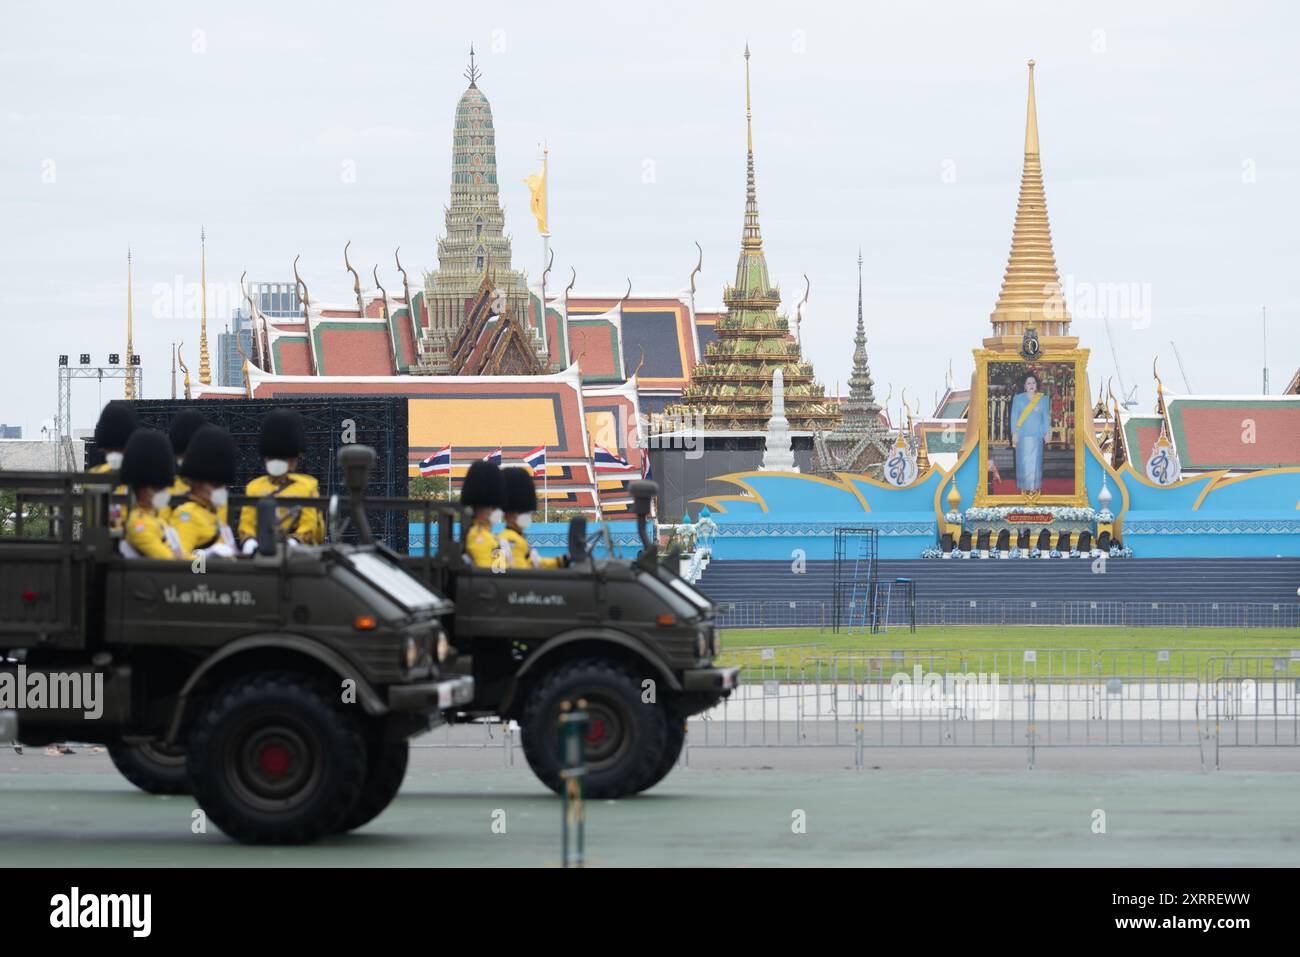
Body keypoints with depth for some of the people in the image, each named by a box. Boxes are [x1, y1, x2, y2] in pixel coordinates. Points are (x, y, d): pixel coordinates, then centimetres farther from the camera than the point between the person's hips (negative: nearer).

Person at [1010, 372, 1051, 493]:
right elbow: (1014, 416, 3)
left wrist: (1046, 433, 2)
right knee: (1023, 460, -2)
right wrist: (1014, 433, -4)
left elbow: (1046, 417, 7)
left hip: (1036, 434, 0)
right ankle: (1023, 486, 4)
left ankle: (1034, 485, 4)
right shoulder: (1018, 399, 4)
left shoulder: (1043, 399, 6)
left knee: (1035, 460, -2)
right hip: (1022, 434, 0)